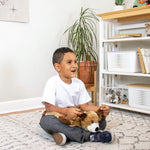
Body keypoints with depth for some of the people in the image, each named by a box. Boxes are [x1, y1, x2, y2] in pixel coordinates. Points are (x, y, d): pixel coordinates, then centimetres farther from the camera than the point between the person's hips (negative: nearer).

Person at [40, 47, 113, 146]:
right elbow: (48, 107, -21)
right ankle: (88, 136, -35)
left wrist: (100, 109, -19)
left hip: (75, 118, 4)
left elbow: (84, 105, -1)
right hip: (57, 117, -4)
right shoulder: (53, 82, -14)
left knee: (101, 122, -12)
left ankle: (66, 135, -27)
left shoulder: (79, 83, 1)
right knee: (46, 120, -38)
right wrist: (66, 111, -38)